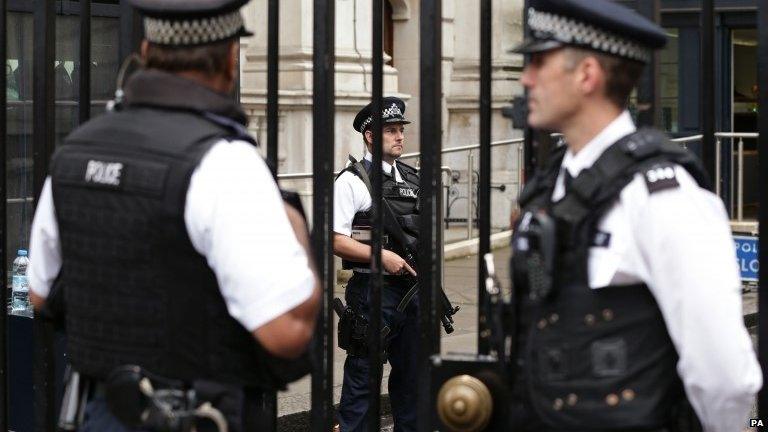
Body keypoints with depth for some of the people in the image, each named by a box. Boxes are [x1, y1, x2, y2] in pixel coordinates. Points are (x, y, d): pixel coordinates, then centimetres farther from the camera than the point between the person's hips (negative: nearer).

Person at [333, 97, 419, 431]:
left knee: (412, 370, 14)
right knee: (362, 375, -2)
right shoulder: (352, 181, -6)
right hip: (372, 290, -7)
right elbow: (336, 241, -12)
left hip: (412, 288, 7)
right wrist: (382, 256, -19)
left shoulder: (412, 178, 14)